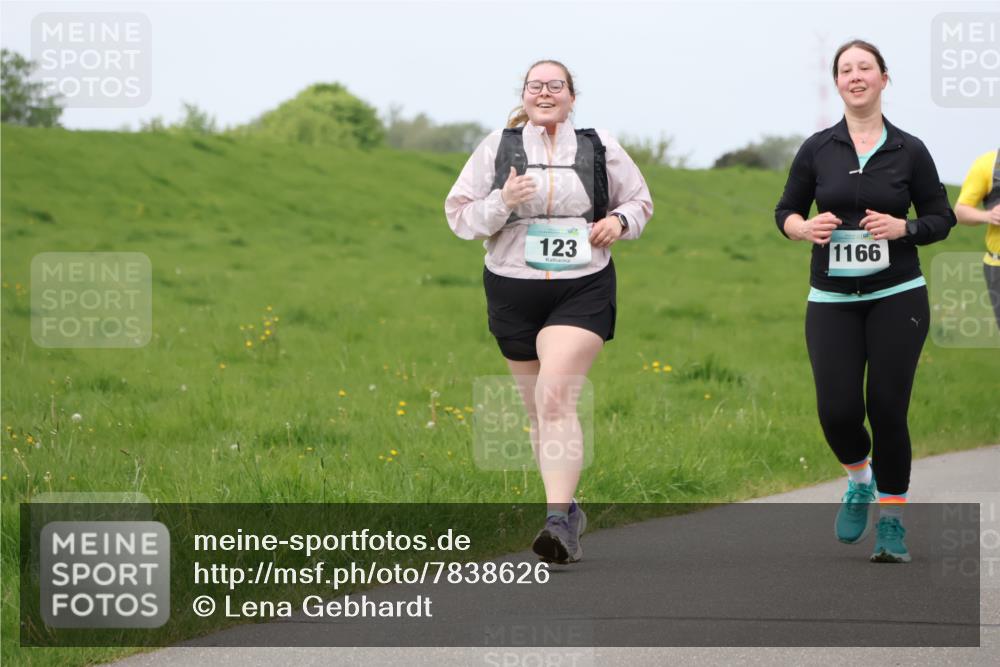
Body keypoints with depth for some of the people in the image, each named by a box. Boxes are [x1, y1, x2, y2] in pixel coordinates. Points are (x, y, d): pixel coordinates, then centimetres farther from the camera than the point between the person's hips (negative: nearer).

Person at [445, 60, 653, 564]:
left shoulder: (600, 149, 5)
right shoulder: (497, 148, 4)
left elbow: (640, 200, 18)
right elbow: (458, 215, 3)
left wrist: (620, 220, -4)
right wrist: (502, 203, -16)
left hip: (582, 293, -3)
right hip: (513, 291, 3)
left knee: (556, 397, -21)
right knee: (538, 409, 12)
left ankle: (558, 522, -27)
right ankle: (568, 508, 31)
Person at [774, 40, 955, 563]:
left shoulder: (909, 150, 0)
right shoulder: (817, 149, 3)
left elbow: (941, 218, 5)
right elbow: (785, 211, 10)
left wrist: (903, 228, -14)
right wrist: (804, 226, -12)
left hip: (897, 297, -1)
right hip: (832, 300, 1)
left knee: (887, 410, -4)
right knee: (838, 410, -9)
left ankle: (891, 523, 11)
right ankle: (859, 480, 25)